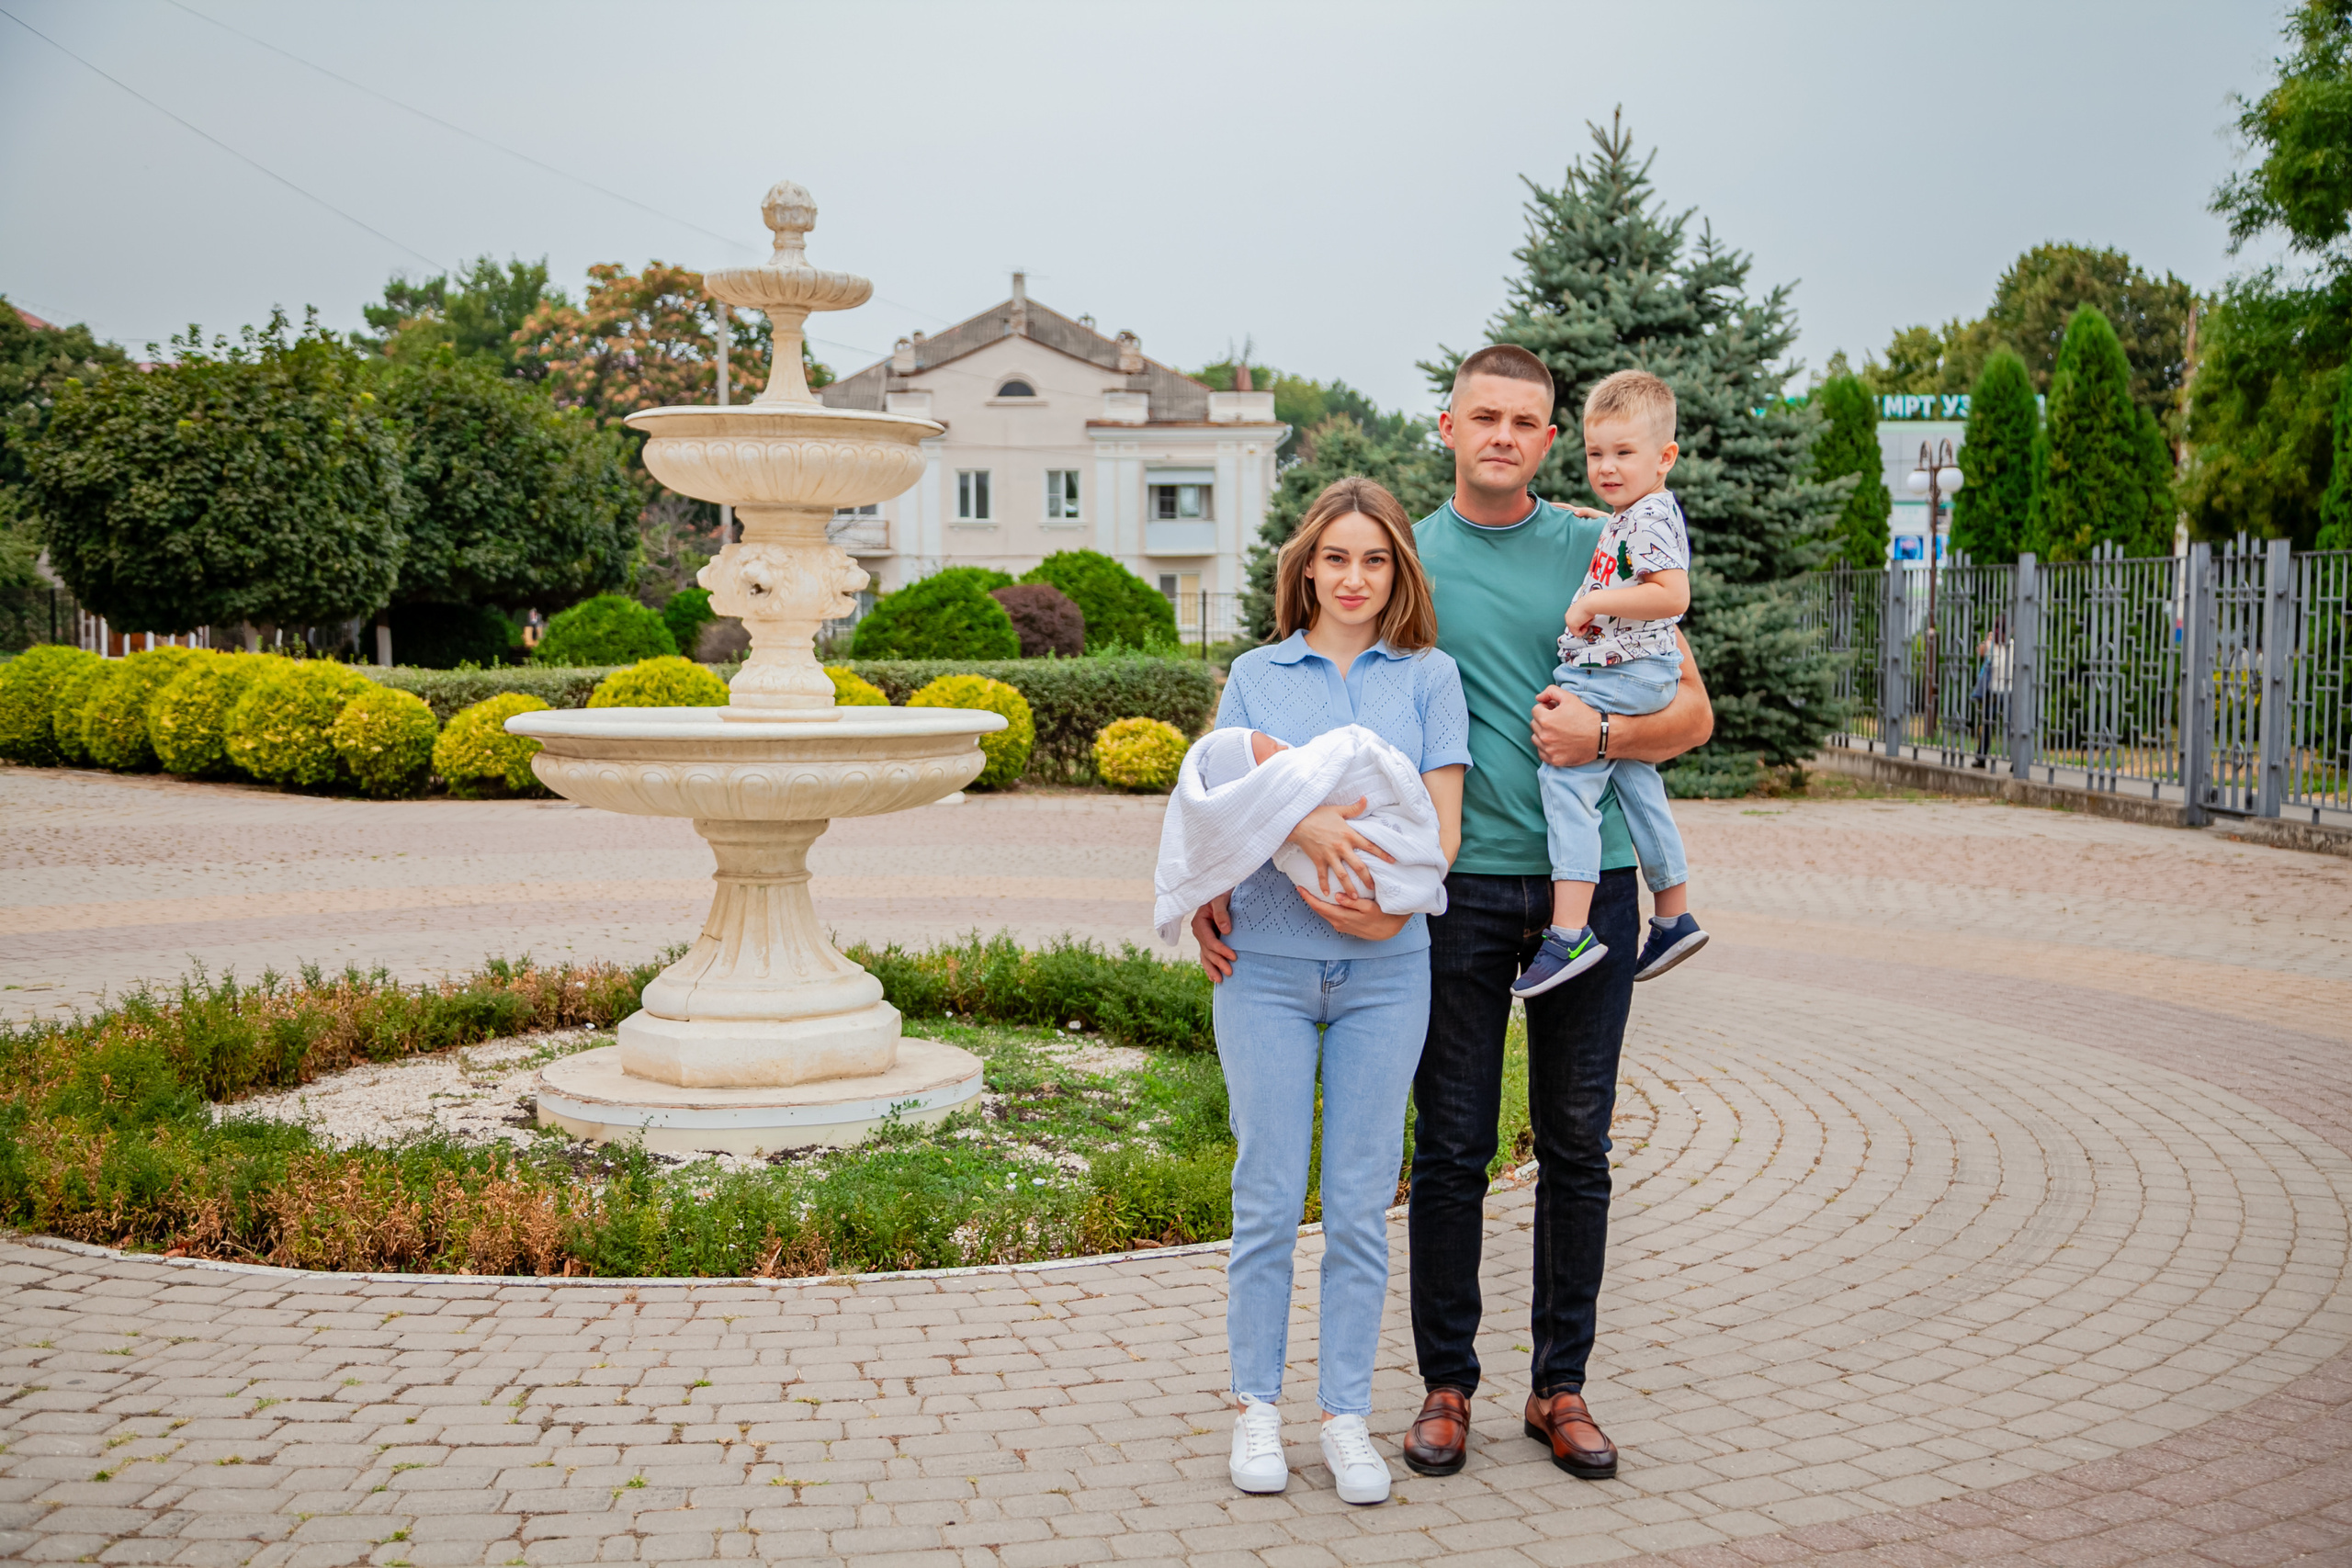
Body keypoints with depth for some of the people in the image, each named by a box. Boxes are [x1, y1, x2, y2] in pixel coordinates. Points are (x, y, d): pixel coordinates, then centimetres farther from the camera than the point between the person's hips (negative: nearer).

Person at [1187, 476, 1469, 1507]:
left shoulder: (1428, 678, 8)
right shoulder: (1258, 675, 9)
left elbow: (1442, 821, 1)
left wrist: (1395, 904, -18)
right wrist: (1302, 820, -25)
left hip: (1384, 970, 0)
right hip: (1266, 965, 0)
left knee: (1361, 1202, 4)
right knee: (1269, 1193, 4)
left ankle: (1345, 1413, 15)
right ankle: (1255, 1406, 17)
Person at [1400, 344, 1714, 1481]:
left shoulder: (1598, 552, 7)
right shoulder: (1403, 560, 5)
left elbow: (1692, 712, 7)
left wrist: (1603, 735, -13)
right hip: (1462, 885, -1)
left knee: (1576, 1149, 7)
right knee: (1452, 1149, 3)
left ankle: (1561, 1386, 19)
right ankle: (1445, 1385, 16)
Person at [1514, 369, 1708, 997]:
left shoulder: (1649, 518, -15)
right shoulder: (1631, 516, 17)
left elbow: (1673, 594, -27)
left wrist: (1593, 602, -22)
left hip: (1618, 678, -11)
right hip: (1640, 680, 11)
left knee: (1566, 777, -16)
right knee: (1636, 787, 18)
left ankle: (1569, 932, -22)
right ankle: (1674, 916, 28)